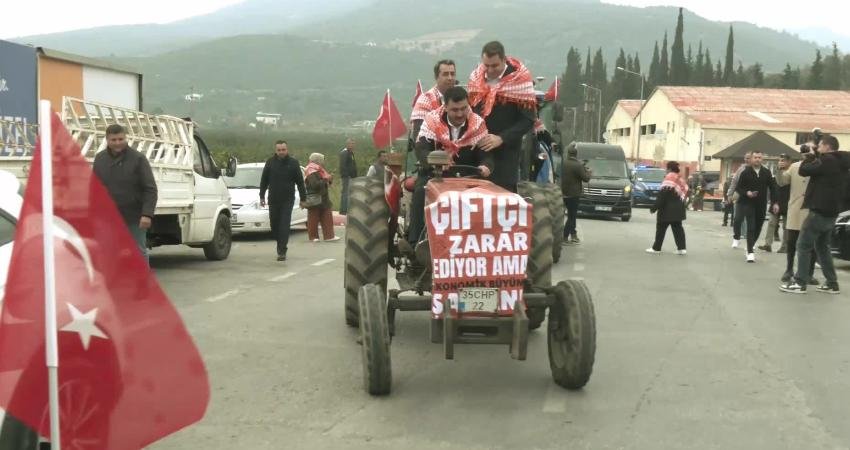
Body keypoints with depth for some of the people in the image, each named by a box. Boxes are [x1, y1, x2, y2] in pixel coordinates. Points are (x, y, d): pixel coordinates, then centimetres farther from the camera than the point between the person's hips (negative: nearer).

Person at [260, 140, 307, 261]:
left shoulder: (293, 163, 0)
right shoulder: (270, 162, 4)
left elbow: (300, 182, 4)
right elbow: (264, 181, 11)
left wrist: (303, 199, 3)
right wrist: (262, 196, 8)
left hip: (288, 200, -2)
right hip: (273, 200, 3)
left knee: (284, 225, -10)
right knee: (274, 224, 8)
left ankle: (282, 251, -12)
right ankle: (281, 244, 29)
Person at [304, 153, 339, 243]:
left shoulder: (318, 171, 16)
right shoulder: (312, 173, -16)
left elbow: (324, 184, 21)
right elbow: (315, 185, -28)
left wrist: (329, 179, 4)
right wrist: (326, 180, -21)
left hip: (323, 199, 10)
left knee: (327, 218, 6)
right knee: (313, 219, 0)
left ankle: (329, 236, 7)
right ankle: (313, 237, 9)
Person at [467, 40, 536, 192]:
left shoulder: (519, 79, -7)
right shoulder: (475, 77, 8)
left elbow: (528, 119, -9)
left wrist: (501, 138, -17)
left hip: (506, 152, -4)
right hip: (478, 150, 4)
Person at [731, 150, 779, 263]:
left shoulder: (767, 173, 4)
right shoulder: (746, 172, -3)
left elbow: (772, 188, 6)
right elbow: (738, 188, 0)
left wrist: (775, 202, -1)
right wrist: (746, 193, -19)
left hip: (761, 205, 3)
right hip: (748, 203, -3)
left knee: (758, 228, 8)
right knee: (751, 227, -11)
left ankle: (751, 246, 30)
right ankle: (750, 252, -13)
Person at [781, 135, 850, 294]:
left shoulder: (826, 160, -16)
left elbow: (803, 171, -14)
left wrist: (810, 156, 3)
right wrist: (815, 157, 11)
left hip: (819, 211, -9)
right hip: (831, 212, 9)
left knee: (803, 246, -4)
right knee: (822, 246, 18)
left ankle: (800, 283, -6)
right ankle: (832, 283, 17)